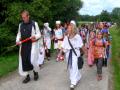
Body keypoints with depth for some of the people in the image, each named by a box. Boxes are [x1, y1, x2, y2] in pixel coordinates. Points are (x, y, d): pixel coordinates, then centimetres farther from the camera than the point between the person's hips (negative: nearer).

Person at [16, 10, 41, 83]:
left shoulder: (34, 24, -2)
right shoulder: (21, 25, 10)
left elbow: (39, 34, -1)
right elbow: (19, 34, 16)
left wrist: (35, 37, -22)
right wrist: (17, 40, -3)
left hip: (32, 44, -4)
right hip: (23, 45, 5)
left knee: (32, 60, -12)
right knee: (23, 60, 3)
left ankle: (36, 72, 19)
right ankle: (27, 76, 20)